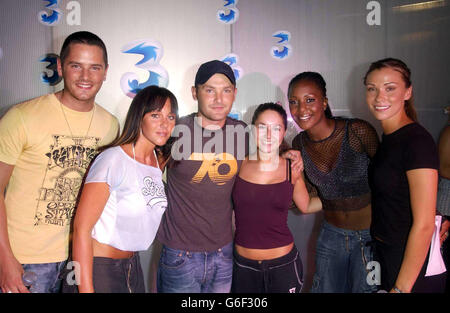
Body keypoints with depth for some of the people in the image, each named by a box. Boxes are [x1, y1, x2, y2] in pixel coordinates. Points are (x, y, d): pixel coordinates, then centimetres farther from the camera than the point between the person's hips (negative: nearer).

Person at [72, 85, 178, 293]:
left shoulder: (159, 161, 2)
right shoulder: (113, 159, -18)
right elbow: (82, 227, -19)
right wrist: (86, 289, -20)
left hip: (132, 266, 7)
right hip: (98, 268, -6)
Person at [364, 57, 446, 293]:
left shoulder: (417, 141, -20)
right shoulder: (387, 138, 5)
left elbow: (424, 225, -22)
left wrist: (401, 288, -21)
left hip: (411, 264, -8)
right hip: (384, 254, 8)